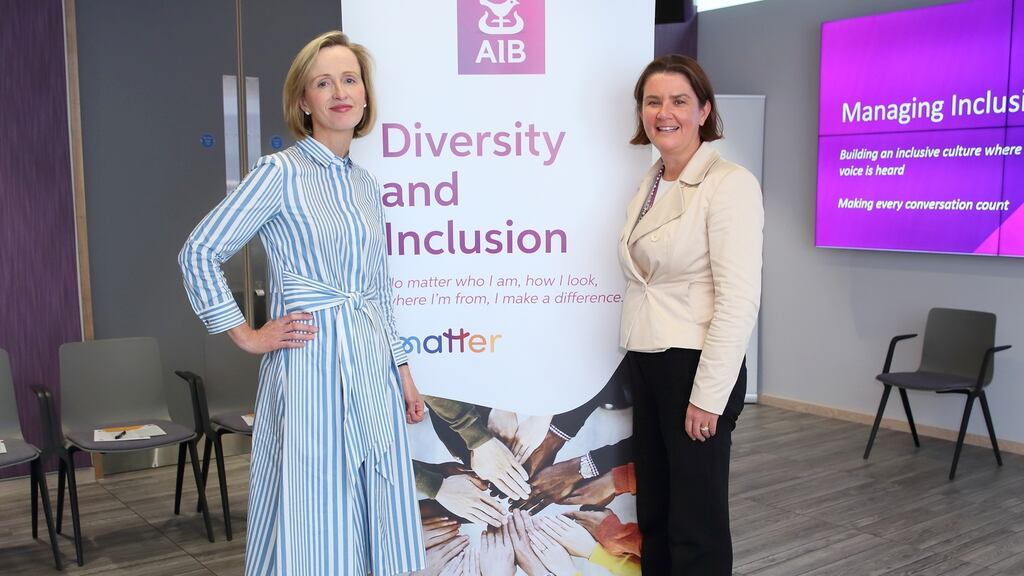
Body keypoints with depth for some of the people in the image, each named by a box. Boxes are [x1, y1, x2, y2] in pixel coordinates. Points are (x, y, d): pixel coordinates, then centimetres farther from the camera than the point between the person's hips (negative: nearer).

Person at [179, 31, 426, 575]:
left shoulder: (366, 184, 12)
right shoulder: (280, 173, -7)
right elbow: (198, 253, -7)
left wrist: (402, 372, 15)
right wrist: (247, 336, -6)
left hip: (372, 364, 6)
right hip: (309, 363, -6)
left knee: (373, 506, 12)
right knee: (312, 516, 2)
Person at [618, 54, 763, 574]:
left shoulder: (729, 184, -13)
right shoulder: (649, 184, 11)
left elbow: (739, 299, -18)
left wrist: (707, 395, -19)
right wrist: (636, 364, 12)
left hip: (696, 368, -7)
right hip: (645, 366, 8)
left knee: (696, 525, 6)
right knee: (653, 513, 18)